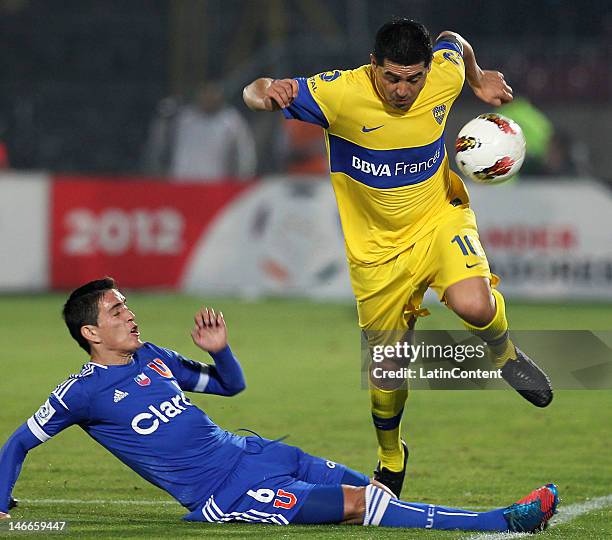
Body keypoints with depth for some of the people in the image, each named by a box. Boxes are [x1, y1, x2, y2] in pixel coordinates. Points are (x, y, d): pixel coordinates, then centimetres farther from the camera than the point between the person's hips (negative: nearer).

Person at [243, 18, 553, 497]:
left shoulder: (446, 74, -16)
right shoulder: (340, 94, -24)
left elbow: (453, 40, 8)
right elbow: (253, 95, -21)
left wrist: (480, 80, 23)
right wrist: (268, 93, -44)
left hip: (439, 217, 0)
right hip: (377, 249, 0)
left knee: (474, 305, -31)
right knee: (387, 369, 6)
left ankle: (505, 354, 6)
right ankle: (391, 458, 37)